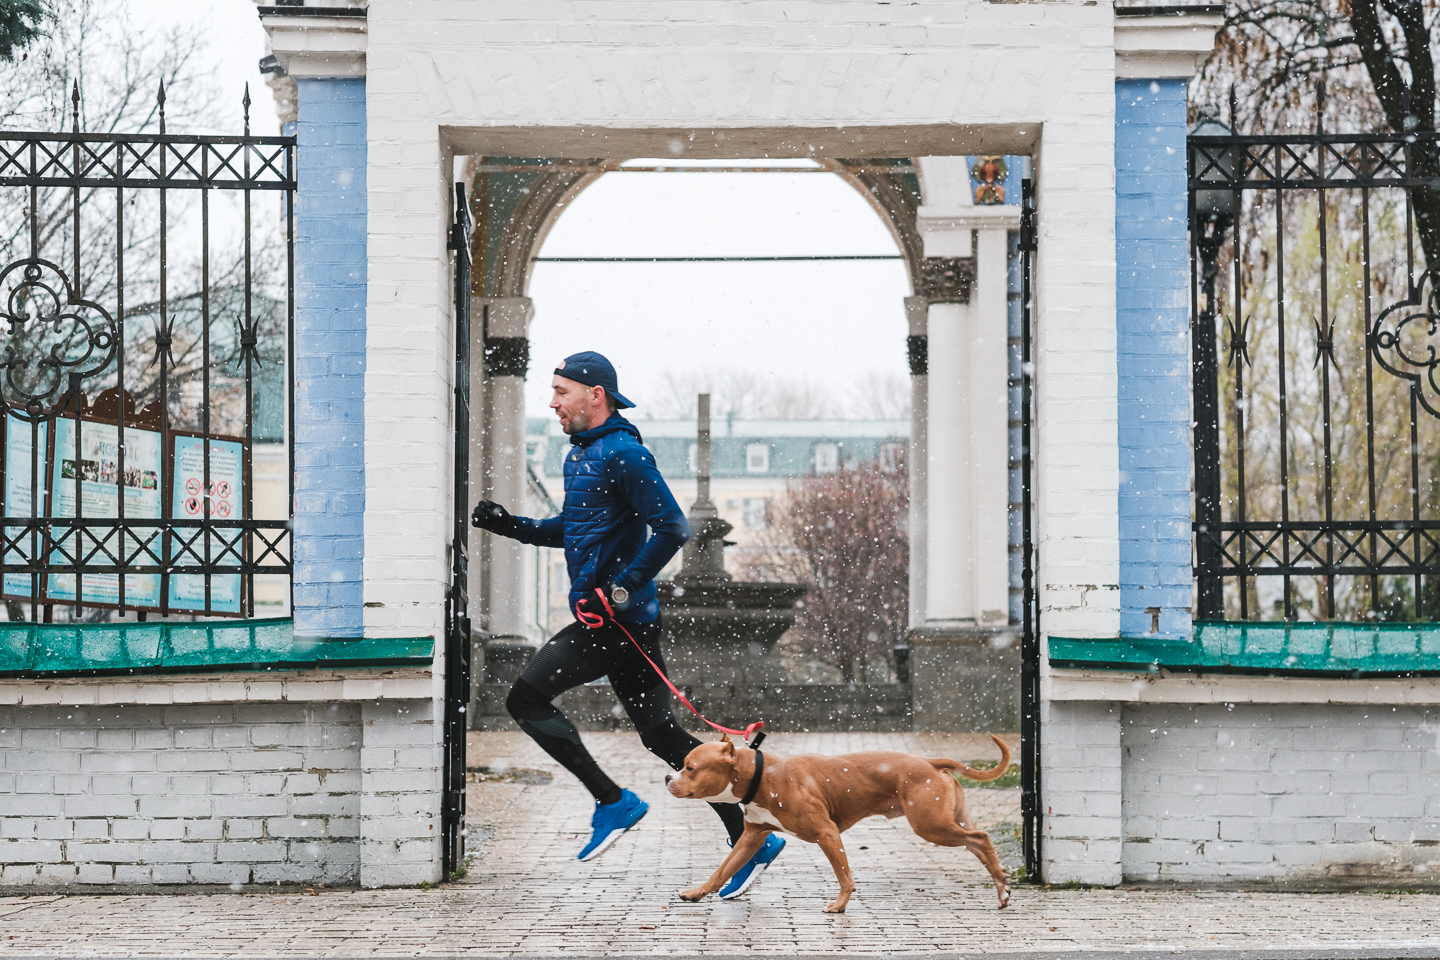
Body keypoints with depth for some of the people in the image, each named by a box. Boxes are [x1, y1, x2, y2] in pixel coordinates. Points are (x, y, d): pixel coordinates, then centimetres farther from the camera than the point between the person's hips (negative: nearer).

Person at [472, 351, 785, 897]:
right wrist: (508, 525, 16)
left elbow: (671, 529, -18)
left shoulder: (622, 454, -12)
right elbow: (570, 530, 32)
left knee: (527, 699, -7)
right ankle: (753, 840, 9)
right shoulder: (579, 456, 19)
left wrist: (617, 591, -20)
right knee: (662, 734, 8)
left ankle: (613, 802, -3)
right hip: (614, 621, 10)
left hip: (615, 621, -10)